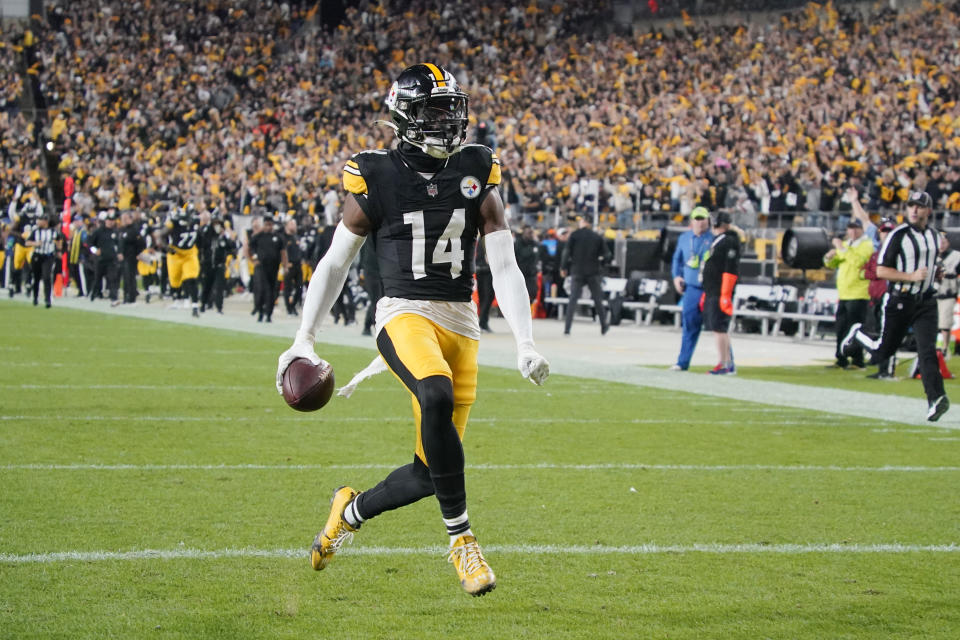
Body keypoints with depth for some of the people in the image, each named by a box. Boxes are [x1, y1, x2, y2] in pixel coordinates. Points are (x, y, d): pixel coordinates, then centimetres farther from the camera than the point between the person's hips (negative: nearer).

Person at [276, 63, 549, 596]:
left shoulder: (476, 173, 6)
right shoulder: (375, 178, -2)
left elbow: (504, 266, 5)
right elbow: (335, 262, 6)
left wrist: (526, 344, -4)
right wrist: (304, 340, 4)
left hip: (461, 322, 4)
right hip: (405, 313, -4)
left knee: (431, 471, 0)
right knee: (437, 397, -36)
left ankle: (351, 511, 31)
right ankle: (460, 538, -23)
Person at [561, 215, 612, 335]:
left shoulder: (574, 235, -3)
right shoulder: (598, 237, 3)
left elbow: (567, 252, -8)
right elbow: (606, 256, 2)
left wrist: (564, 268, 3)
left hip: (577, 272, -1)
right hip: (593, 272, 1)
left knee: (572, 299, -1)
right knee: (597, 299, 13)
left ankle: (567, 328, -11)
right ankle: (604, 327, 21)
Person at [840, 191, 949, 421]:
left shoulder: (935, 236, 10)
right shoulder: (898, 235, -10)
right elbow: (881, 271, -12)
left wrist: (933, 273, 6)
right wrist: (912, 277, -20)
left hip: (925, 301, 3)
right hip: (898, 301, -3)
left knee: (927, 349, -12)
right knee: (883, 351, 8)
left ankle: (935, 398, -21)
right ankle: (857, 335, 39)